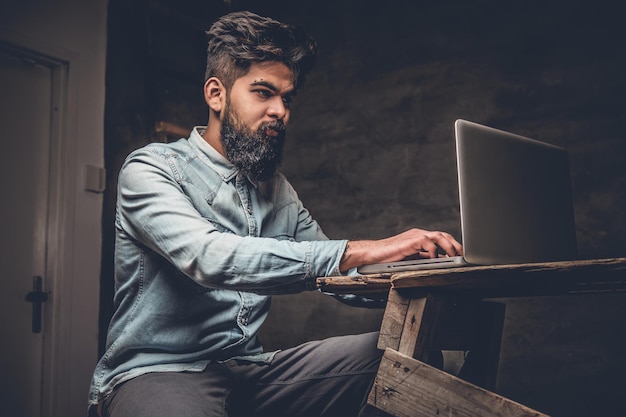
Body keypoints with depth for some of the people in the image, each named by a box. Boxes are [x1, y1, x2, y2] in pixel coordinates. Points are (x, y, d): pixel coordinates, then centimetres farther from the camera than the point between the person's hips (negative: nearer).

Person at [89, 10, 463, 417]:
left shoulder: (279, 192, 13)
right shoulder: (150, 169, -8)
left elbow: (341, 278, 11)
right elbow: (209, 257, -27)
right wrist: (357, 252, -31)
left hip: (248, 369, 6)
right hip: (156, 371, -6)